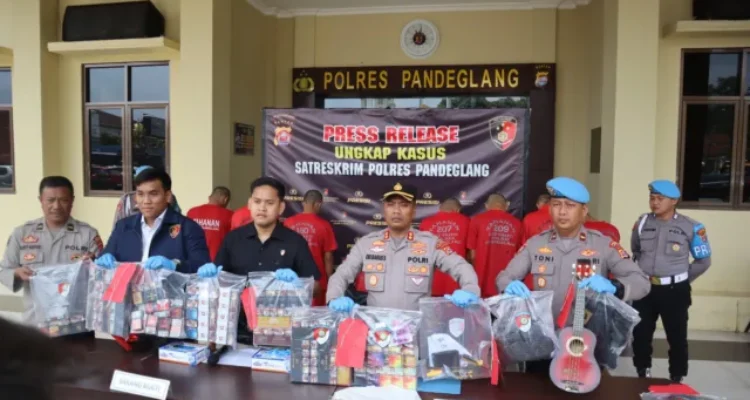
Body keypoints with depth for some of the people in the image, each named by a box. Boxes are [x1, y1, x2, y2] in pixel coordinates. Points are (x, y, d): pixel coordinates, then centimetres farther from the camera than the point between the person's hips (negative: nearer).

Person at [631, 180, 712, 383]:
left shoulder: (691, 227, -8)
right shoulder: (642, 223, 0)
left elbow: (703, 261, 3)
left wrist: (682, 279, 6)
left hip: (675, 291, -2)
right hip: (644, 288, 3)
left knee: (677, 338, 9)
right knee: (640, 335, 10)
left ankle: (677, 379, 26)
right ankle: (643, 375, 28)